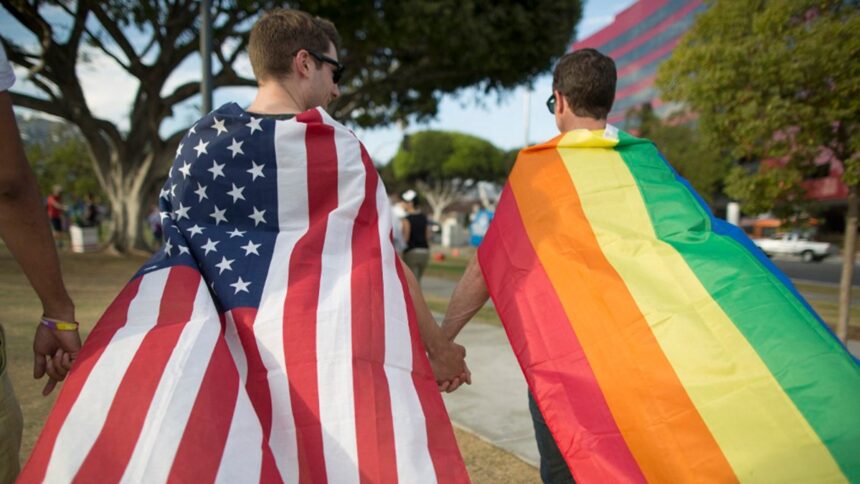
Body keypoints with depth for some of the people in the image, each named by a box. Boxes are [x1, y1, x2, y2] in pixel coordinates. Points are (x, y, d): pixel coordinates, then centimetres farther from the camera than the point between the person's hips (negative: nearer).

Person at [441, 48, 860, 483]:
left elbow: (487, 267, -4)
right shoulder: (647, 160, 7)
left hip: (569, 355, -4)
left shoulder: (538, 170, -5)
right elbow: (707, 242, 5)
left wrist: (442, 338, 4)